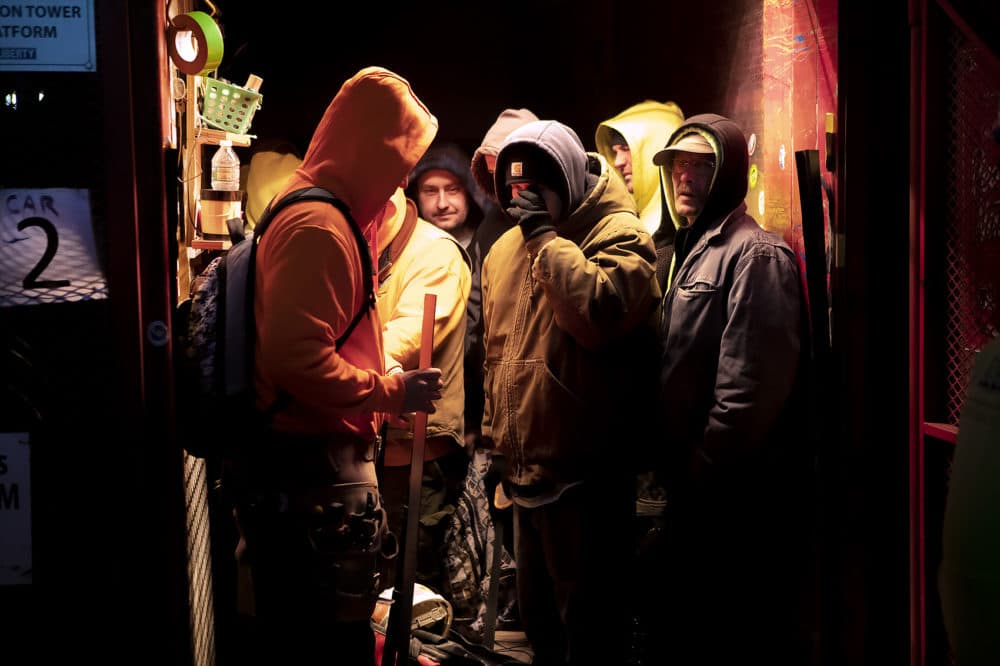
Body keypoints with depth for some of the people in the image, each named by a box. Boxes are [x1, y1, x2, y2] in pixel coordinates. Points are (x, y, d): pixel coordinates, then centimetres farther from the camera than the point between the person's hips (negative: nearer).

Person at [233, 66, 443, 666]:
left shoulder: (325, 216, 18)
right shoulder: (318, 226, -15)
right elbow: (297, 358, -25)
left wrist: (383, 382, 14)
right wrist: (390, 392, -15)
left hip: (317, 463, 11)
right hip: (311, 472, -10)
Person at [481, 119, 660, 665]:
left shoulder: (618, 233, -11)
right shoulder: (505, 249, 11)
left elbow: (600, 313, -31)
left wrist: (544, 233, -22)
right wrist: (494, 432, 20)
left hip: (585, 470, -7)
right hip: (524, 467, 8)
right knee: (538, 618, 22)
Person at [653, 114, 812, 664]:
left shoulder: (755, 255, -14)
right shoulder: (691, 252, 16)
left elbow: (749, 390, -23)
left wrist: (699, 473, -17)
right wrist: (676, 472, 12)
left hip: (741, 499, -9)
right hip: (699, 493, 9)